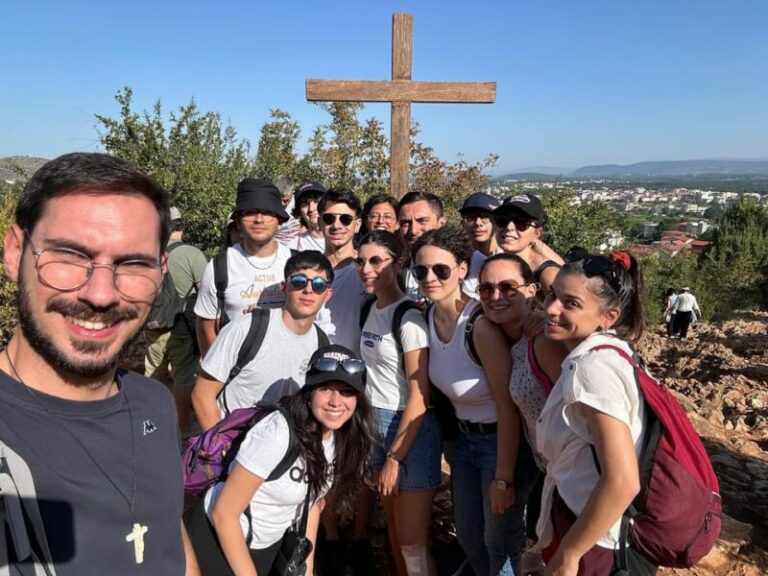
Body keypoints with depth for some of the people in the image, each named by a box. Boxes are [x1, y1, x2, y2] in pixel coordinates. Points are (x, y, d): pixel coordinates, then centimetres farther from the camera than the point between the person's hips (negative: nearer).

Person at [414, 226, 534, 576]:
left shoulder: (481, 324, -27)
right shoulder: (429, 317, -5)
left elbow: (507, 407, -23)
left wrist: (503, 477, -19)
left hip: (504, 440, -7)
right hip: (465, 438, 7)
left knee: (500, 544, 13)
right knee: (468, 538, 22)